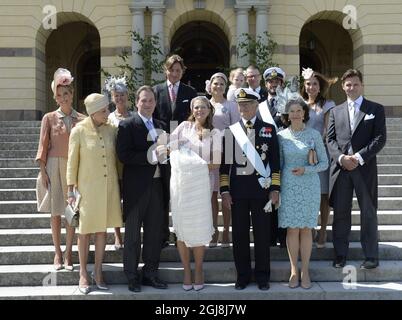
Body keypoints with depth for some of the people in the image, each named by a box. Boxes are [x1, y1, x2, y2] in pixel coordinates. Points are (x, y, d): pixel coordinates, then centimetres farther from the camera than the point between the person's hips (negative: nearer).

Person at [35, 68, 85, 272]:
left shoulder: (82, 120, 4)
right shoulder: (49, 118, 2)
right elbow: (43, 146, 1)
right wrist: (42, 171, -5)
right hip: (54, 165, -1)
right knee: (55, 210, 3)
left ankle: (68, 253, 12)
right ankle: (57, 253, 13)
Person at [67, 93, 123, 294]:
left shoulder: (111, 130, 1)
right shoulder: (79, 131, -8)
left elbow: (116, 158, 8)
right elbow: (72, 163, -3)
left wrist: (120, 184, 8)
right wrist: (71, 190, -3)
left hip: (109, 187, 3)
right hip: (88, 187, -3)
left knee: (102, 229, 9)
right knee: (85, 231, 6)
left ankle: (98, 272, 20)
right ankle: (83, 274, 17)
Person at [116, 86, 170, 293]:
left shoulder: (161, 126, 14)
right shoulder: (127, 126, -5)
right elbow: (123, 155, -15)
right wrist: (149, 156, -21)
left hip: (157, 185, 5)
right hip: (136, 187, -5)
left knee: (155, 233, 11)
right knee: (133, 234, 6)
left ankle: (150, 273, 23)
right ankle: (132, 276, 17)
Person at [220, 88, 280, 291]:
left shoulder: (268, 129, 5)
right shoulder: (231, 131, 7)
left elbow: (275, 162, 3)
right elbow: (225, 163, 5)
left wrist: (275, 189, -3)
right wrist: (224, 191, -1)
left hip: (261, 188, -1)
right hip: (237, 189, 1)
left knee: (262, 233, 5)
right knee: (239, 234, 6)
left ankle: (262, 276, 17)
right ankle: (242, 275, 18)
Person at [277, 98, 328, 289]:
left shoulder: (314, 135, 0)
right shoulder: (281, 136, 3)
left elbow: (324, 163, 2)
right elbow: (278, 164, 9)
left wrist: (305, 169, -14)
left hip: (309, 186, 0)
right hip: (288, 186, 1)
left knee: (306, 229, 4)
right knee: (292, 229, 2)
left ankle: (305, 271, 13)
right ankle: (293, 270, 13)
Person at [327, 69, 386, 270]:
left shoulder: (376, 109, 6)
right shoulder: (335, 111, 14)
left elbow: (380, 138, -3)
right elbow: (330, 139, 7)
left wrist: (359, 157, -14)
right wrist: (341, 158, -11)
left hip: (365, 168, -2)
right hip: (340, 168, 2)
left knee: (368, 212, 4)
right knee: (340, 213, 6)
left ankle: (371, 256, 13)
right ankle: (340, 254, 16)